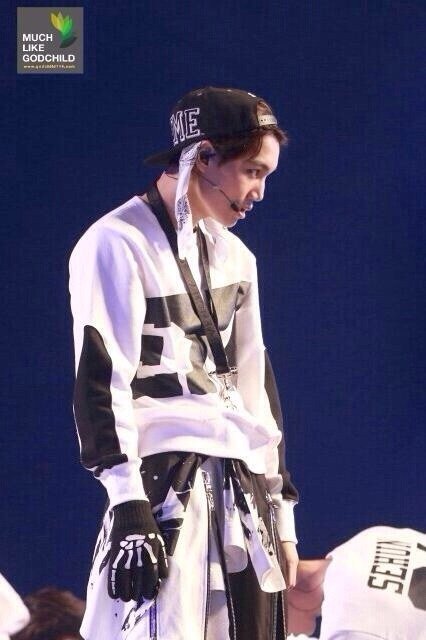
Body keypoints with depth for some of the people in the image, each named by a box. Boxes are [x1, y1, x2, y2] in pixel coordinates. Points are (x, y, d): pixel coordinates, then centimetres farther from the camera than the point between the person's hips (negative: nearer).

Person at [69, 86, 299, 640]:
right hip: (165, 484, -8)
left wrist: (280, 512, 17)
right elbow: (100, 381, -12)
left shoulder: (233, 256, 18)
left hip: (242, 487, 8)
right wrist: (128, 506, -19)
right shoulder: (119, 245, -6)